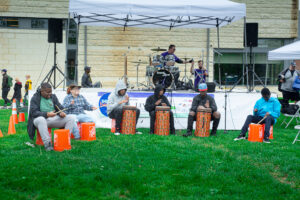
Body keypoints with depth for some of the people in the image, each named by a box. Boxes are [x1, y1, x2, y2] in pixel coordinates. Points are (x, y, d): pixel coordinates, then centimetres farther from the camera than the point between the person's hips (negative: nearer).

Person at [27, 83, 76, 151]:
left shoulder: (53, 96, 12)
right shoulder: (35, 98, -3)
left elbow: (59, 107, 9)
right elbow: (34, 112, -14)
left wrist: (61, 113, -17)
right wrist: (47, 114, -29)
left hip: (54, 119, 5)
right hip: (40, 118, -5)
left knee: (70, 119, -15)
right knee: (41, 120, -42)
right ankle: (47, 144, -44)